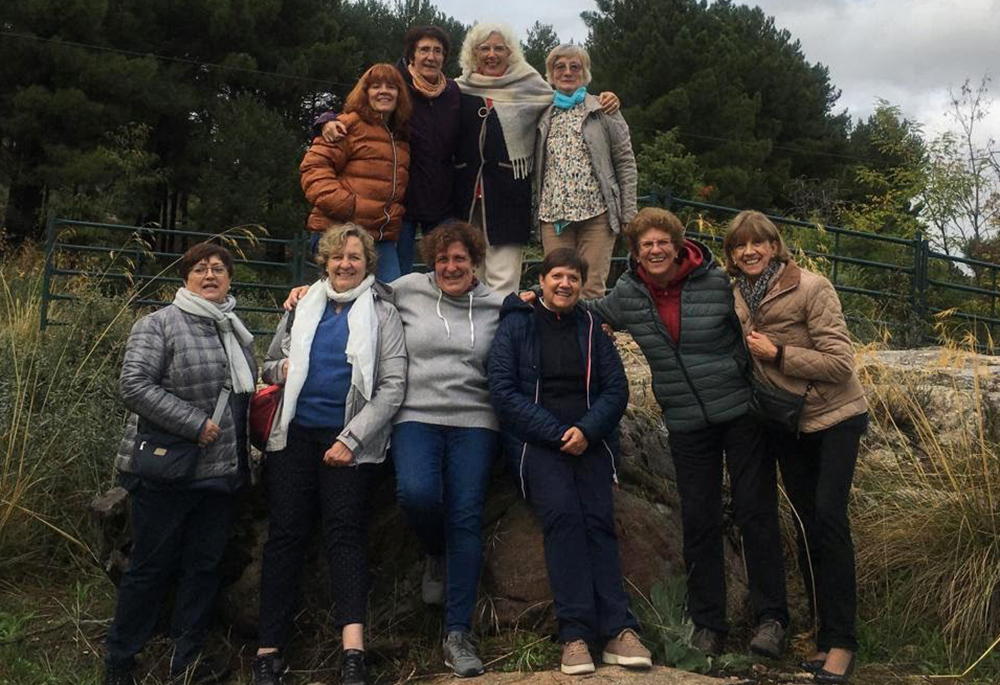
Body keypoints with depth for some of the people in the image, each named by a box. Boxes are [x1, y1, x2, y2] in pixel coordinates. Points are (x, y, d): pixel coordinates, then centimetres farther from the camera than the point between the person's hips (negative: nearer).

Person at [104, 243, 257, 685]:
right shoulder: (159, 325, -7)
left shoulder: (238, 331, 16)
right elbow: (134, 386, -17)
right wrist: (195, 423, -19)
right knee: (151, 566, 3)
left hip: (222, 473, 6)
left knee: (205, 566, 10)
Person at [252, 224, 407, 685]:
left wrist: (350, 439, -11)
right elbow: (270, 362, 24)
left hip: (348, 439, -3)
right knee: (285, 533, 0)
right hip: (295, 434, 3)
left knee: (345, 528, -13)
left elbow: (392, 386, -3)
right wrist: (279, 370, -2)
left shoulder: (381, 312, 4)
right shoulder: (304, 306, 14)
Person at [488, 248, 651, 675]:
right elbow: (503, 390, -3)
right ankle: (575, 632, -24)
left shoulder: (591, 328, 16)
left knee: (598, 518, -18)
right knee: (562, 512, -25)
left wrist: (586, 430, -9)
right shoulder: (516, 325, 7)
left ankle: (616, 630, -19)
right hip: (536, 442, -2)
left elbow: (616, 389, 9)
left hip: (589, 441, 3)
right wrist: (557, 433, -11)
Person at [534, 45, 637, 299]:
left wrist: (628, 214, -2)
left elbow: (626, 163, 4)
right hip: (553, 214, 3)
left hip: (596, 211, -3)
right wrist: (538, 207, 11)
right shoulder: (544, 115, 15)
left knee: (592, 288, -6)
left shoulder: (603, 110, 6)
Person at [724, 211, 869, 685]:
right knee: (806, 525, 8)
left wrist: (777, 353, -24)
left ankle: (841, 640, -4)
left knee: (829, 517, -14)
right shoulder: (736, 298, 2)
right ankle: (826, 633, 18)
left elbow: (840, 362, -19)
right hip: (785, 426, 6)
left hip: (834, 418, -6)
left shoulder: (811, 288, -17)